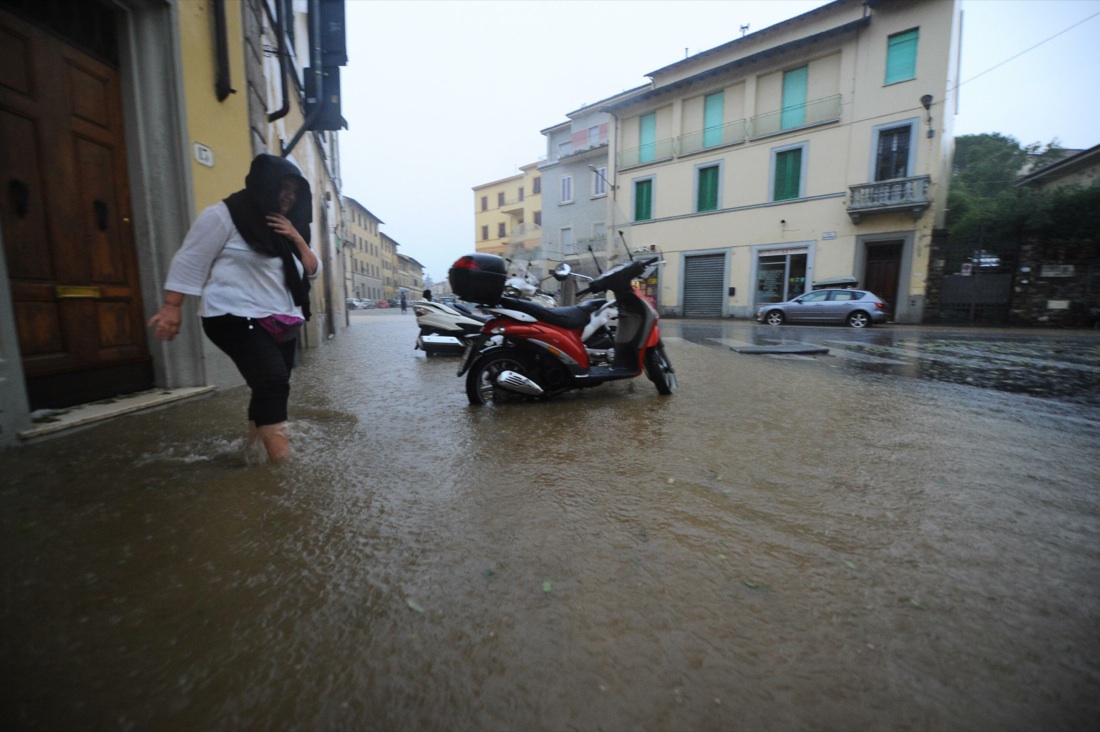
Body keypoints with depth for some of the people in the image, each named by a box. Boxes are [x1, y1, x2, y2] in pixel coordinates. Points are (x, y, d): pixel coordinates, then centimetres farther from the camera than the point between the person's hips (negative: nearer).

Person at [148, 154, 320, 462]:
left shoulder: (285, 230, 19)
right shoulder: (224, 216, -2)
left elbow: (312, 270, 13)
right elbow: (190, 261, -4)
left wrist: (297, 238, -2)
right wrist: (171, 307, -8)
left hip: (281, 323, 8)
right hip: (237, 319, -8)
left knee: (271, 387, 8)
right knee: (273, 380, -24)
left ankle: (255, 449, 22)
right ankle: (281, 459, -23)